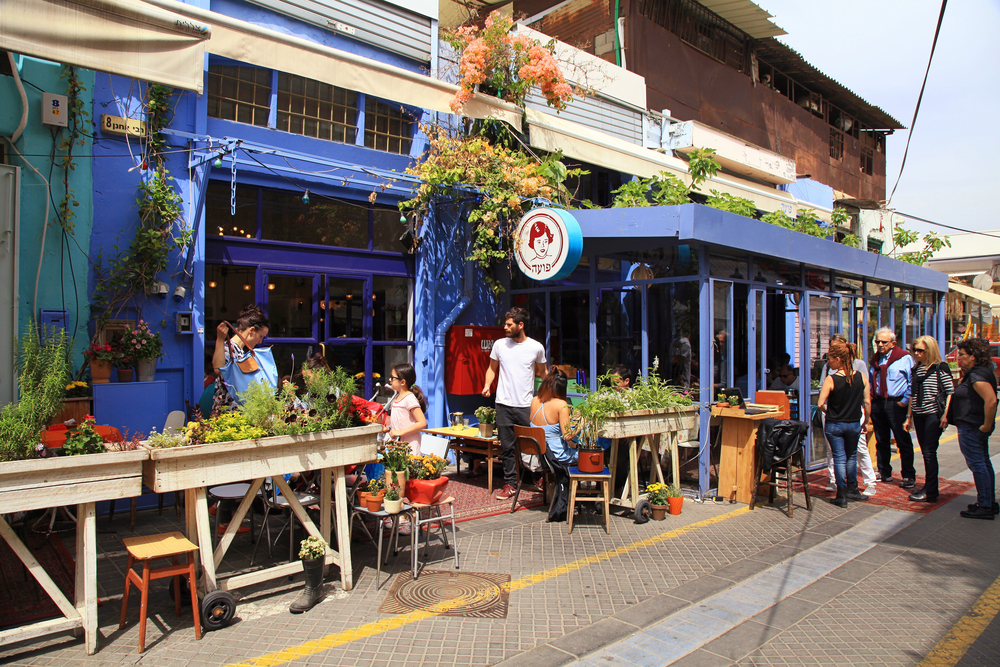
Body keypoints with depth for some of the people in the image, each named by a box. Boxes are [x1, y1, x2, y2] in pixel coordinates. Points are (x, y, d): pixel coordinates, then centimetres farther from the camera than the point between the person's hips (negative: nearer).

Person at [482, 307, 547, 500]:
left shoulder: (536, 347, 0)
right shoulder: (499, 345, 4)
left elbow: (543, 372, 11)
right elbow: (492, 368, 14)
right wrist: (487, 385, -3)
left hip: (526, 405, -2)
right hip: (504, 404, 2)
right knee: (507, 447, 6)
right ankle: (510, 484, 15)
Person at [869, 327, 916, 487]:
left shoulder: (904, 358, -4)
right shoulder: (875, 360, 15)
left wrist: (905, 401, -12)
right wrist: (870, 396, 12)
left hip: (896, 404, -6)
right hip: (877, 403, 6)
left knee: (903, 442, 0)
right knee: (881, 441, 12)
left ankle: (909, 476, 8)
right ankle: (884, 473, 22)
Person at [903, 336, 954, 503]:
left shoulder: (940, 368, -6)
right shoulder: (916, 369, 12)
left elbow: (950, 392, -8)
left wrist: (945, 415, -16)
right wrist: (909, 416, 16)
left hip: (934, 414, -6)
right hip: (919, 415, 6)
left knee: (929, 452, -6)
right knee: (925, 452, 11)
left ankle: (930, 492, -1)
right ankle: (929, 487, 19)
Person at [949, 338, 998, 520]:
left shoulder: (977, 375, -19)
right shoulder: (978, 373, 12)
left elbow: (991, 400, -30)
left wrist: (986, 425, -22)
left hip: (971, 428, -11)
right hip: (977, 428, 11)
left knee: (977, 465, -4)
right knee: (984, 464, 16)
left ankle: (985, 507, 2)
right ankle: (990, 503, 26)